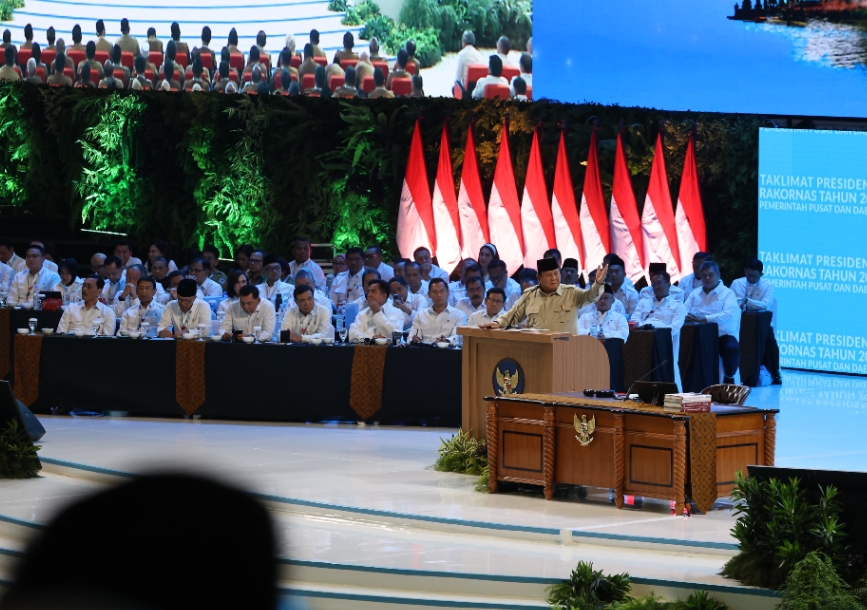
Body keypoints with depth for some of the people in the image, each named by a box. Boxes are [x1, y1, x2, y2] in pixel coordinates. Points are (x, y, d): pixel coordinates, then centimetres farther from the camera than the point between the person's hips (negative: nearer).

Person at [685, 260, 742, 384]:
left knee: (732, 347, -35)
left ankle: (729, 378, -10)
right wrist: (687, 317, -18)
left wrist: (704, 318, -26)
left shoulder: (727, 294, 2)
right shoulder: (695, 294, 19)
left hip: (722, 334, -4)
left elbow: (728, 315, -16)